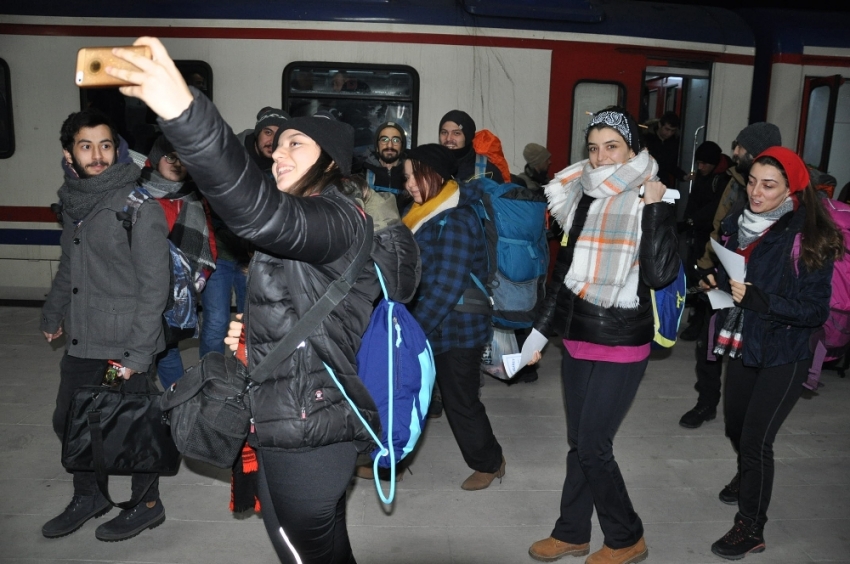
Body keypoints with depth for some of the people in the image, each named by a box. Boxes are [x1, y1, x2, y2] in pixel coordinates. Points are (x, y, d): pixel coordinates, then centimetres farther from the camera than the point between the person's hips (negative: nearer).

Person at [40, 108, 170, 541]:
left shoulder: (139, 206, -14)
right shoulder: (72, 200, 7)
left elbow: (154, 285, -15)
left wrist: (137, 351, -18)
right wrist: (52, 314, 24)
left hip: (124, 343, -7)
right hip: (80, 342, 7)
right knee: (68, 421, 17)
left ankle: (147, 505, 29)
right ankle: (87, 497, 40)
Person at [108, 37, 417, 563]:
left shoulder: (338, 220, -17)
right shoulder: (313, 223, 17)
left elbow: (263, 213, -40)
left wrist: (183, 110, -51)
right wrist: (253, 334, 7)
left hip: (306, 435, -10)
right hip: (309, 428, 10)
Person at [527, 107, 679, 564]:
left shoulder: (649, 204, -10)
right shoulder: (583, 200, 7)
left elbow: (660, 275, -23)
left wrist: (655, 207, -22)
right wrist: (541, 330, 15)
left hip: (622, 346, -6)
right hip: (577, 340, 6)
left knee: (593, 447, -2)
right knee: (579, 443, 15)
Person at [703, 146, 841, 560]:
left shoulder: (808, 238, -18)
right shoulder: (738, 224, 0)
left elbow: (815, 310, -18)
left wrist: (759, 300, -30)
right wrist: (715, 282, -5)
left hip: (783, 355, -6)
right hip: (741, 345, 6)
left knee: (756, 440, -4)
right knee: (735, 425, 22)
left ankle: (751, 529, 16)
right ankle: (747, 478, 53)